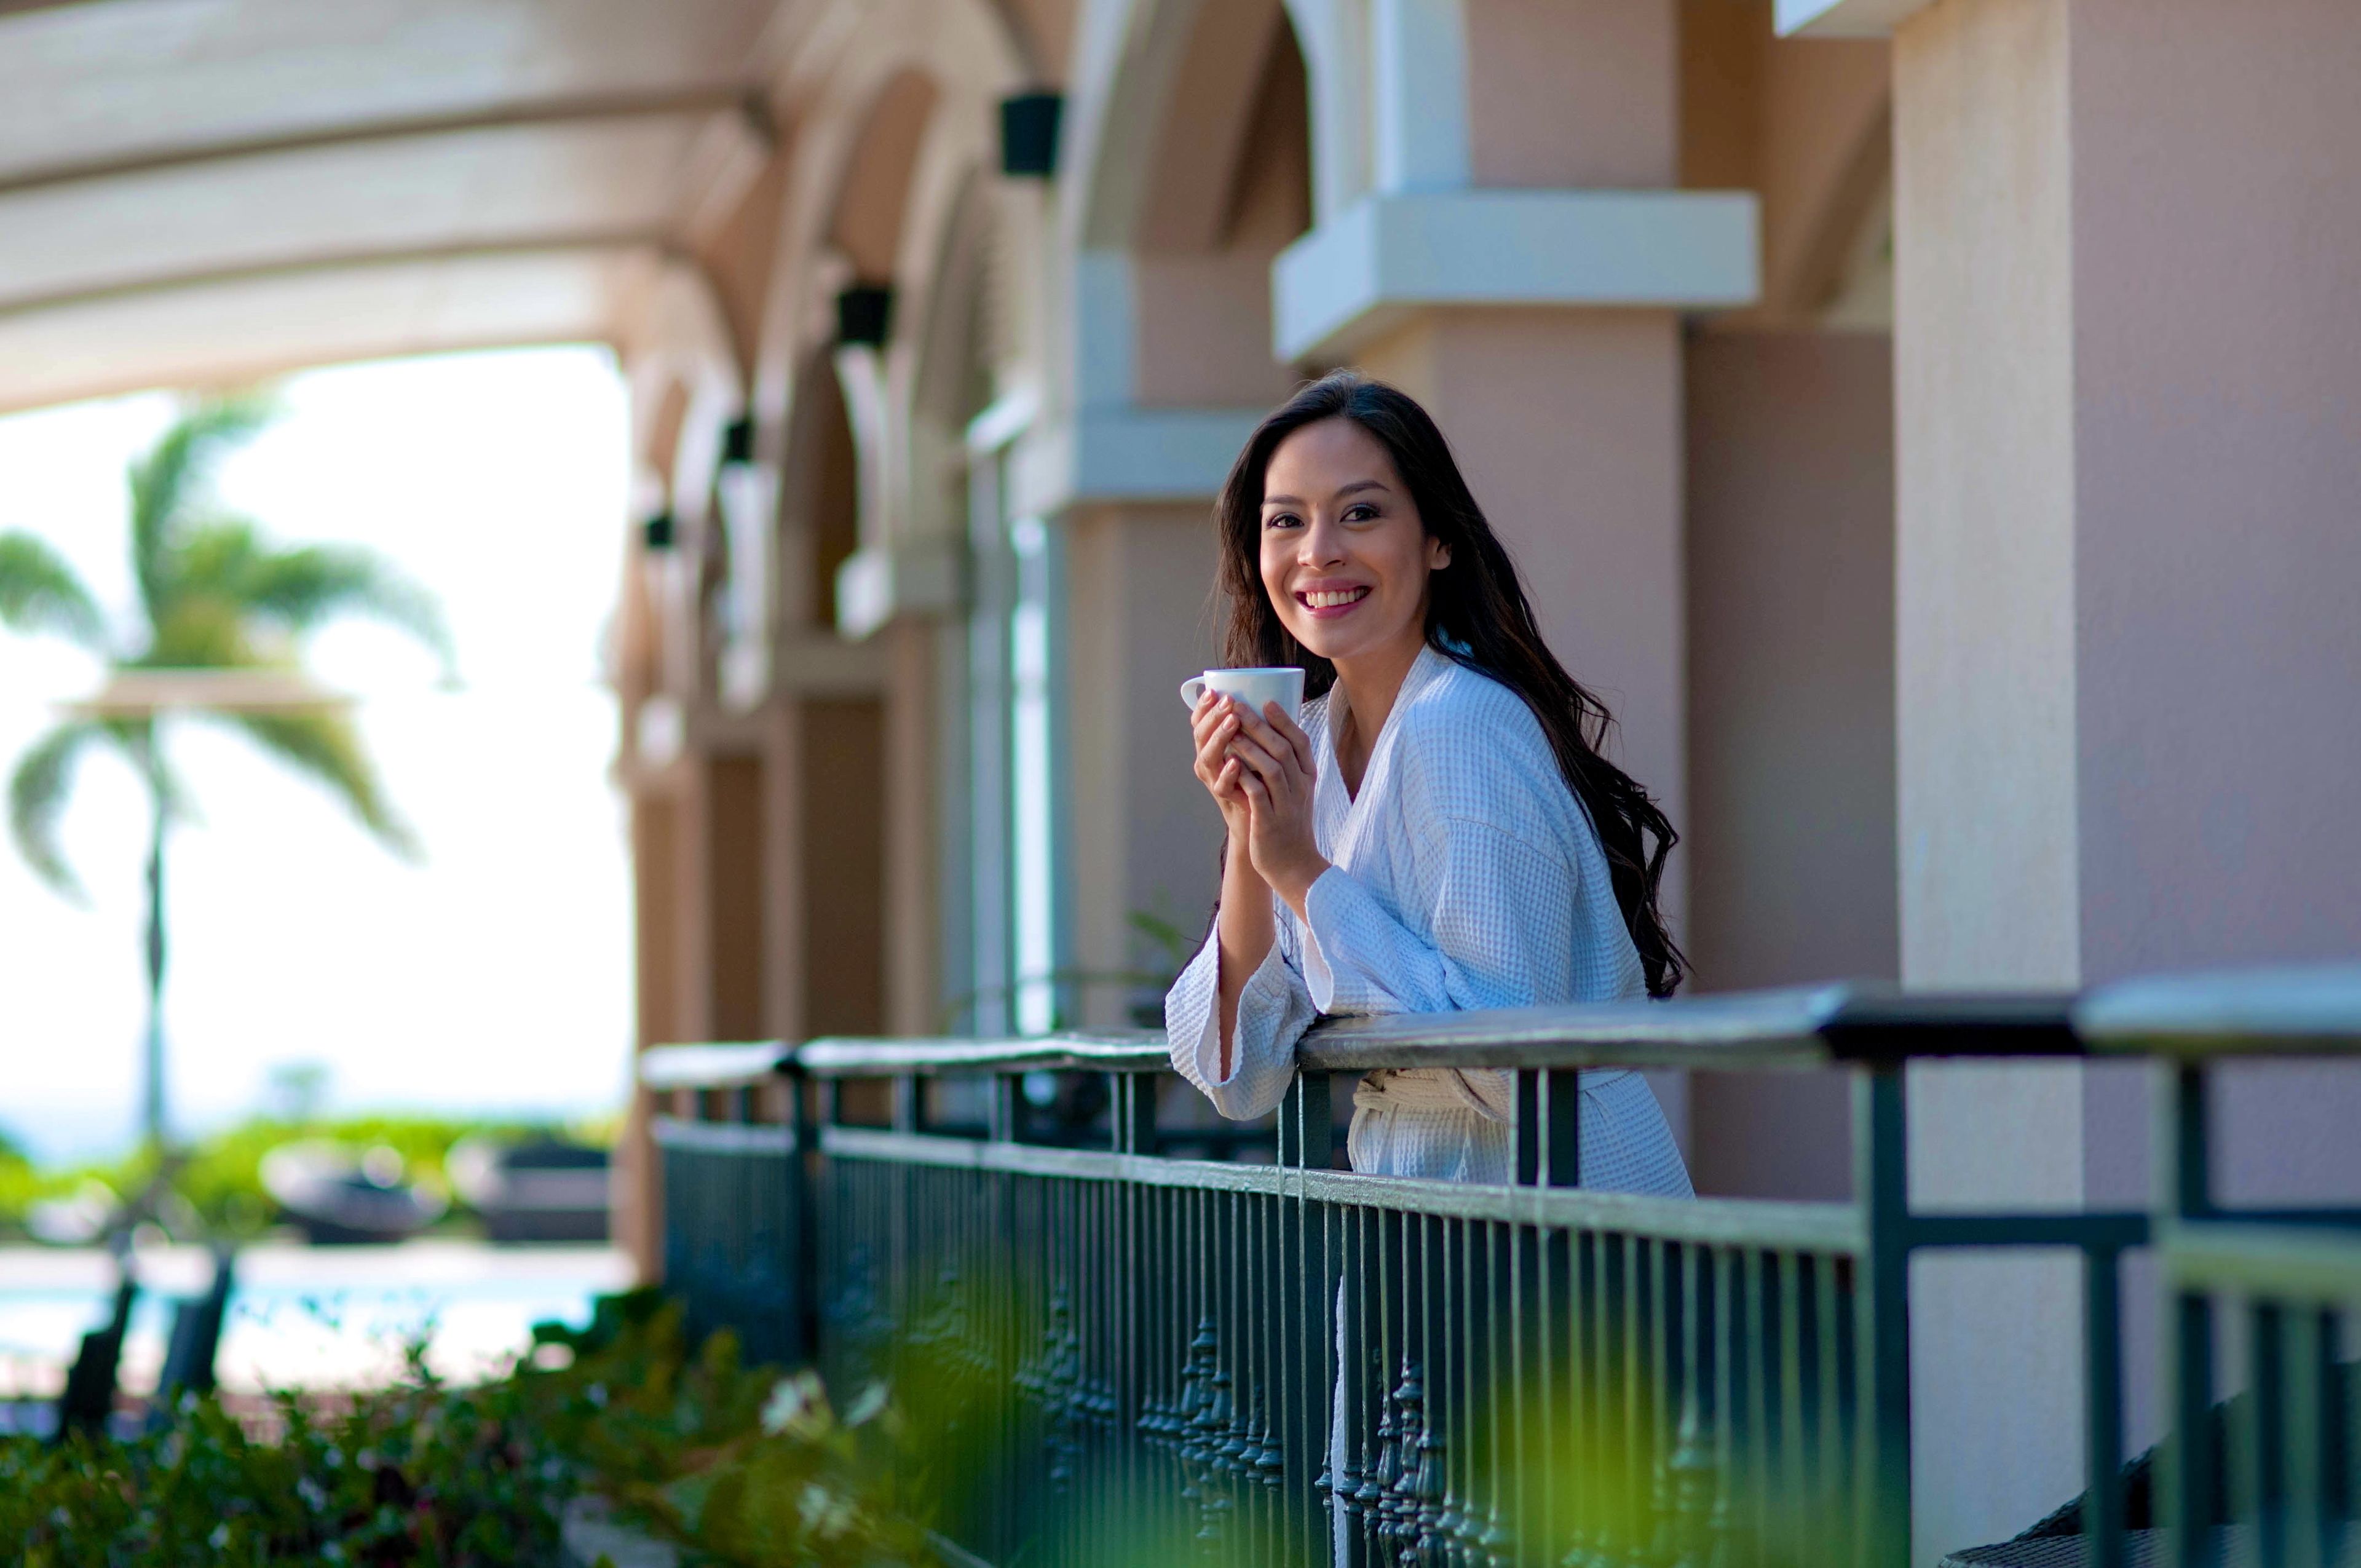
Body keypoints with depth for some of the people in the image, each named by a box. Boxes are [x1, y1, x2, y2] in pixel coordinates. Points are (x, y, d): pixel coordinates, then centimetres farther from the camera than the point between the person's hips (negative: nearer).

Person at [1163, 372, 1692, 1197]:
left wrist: (1306, 872, -19)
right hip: (1419, 1203, 6)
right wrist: (1248, 835, -7)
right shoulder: (1306, 741, 7)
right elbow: (1242, 1079, 3)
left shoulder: (1466, 728, -14)